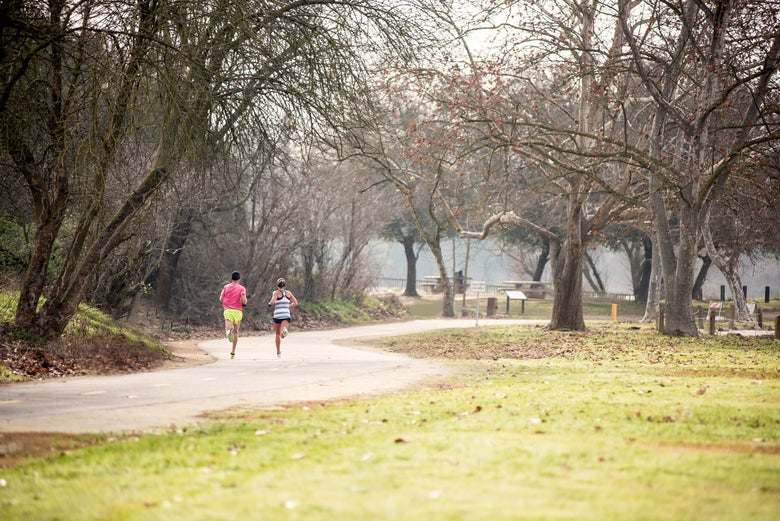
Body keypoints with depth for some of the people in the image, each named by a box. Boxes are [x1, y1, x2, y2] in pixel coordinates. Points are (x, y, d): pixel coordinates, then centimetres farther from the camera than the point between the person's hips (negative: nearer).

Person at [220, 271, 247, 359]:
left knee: (228, 330, -11)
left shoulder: (226, 287, 8)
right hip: (237, 311, 0)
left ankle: (229, 331, -51)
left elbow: (221, 299, 5)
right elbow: (244, 301, -12)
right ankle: (233, 352, 18)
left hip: (228, 311, 0)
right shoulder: (242, 288, -1)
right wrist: (244, 302, 11)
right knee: (236, 332, 15)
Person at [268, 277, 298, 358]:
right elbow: (295, 303, 10)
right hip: (286, 316, 1)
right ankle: (284, 330, -51)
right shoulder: (288, 292, 13)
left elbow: (272, 302, -15)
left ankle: (278, 352, 27)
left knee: (278, 334, 20)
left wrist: (269, 303, 8)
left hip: (277, 316, -1)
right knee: (282, 335, -15)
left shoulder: (276, 292, 1)